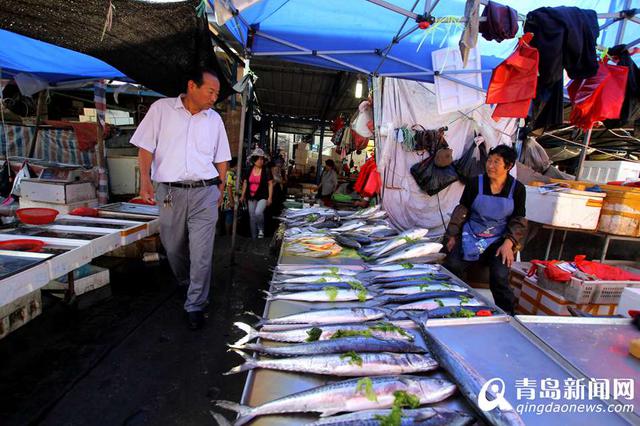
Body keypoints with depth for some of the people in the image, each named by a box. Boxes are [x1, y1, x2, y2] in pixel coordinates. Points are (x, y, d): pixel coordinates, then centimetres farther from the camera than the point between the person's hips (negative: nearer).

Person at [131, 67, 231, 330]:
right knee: (173, 247, 14)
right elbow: (146, 146, 2)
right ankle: (184, 285, 43)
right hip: (169, 192, 0)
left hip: (204, 193, 0)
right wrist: (145, 179, -10)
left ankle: (195, 306, 10)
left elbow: (221, 159, 13)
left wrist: (220, 190, 11)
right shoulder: (161, 108, 3)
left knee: (202, 253, -3)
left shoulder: (215, 119, 9)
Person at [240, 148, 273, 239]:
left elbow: (270, 184, -4)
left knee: (258, 212, -25)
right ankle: (253, 237, 25)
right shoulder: (249, 170, 3)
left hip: (263, 197, -4)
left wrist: (270, 197, -9)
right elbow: (245, 183, 11)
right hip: (251, 197, 4)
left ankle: (261, 229, 5)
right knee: (252, 217, 10)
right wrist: (243, 195, 9)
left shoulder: (266, 170, -7)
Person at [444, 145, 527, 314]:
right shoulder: (475, 183, -2)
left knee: (499, 276, -22)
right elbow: (462, 211, 3)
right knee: (451, 267, -20)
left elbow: (518, 220, 2)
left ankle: (507, 315, 4)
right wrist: (453, 236, -2)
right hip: (471, 236, 1)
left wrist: (508, 243, -13)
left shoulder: (517, 188, -1)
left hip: (498, 239, 0)